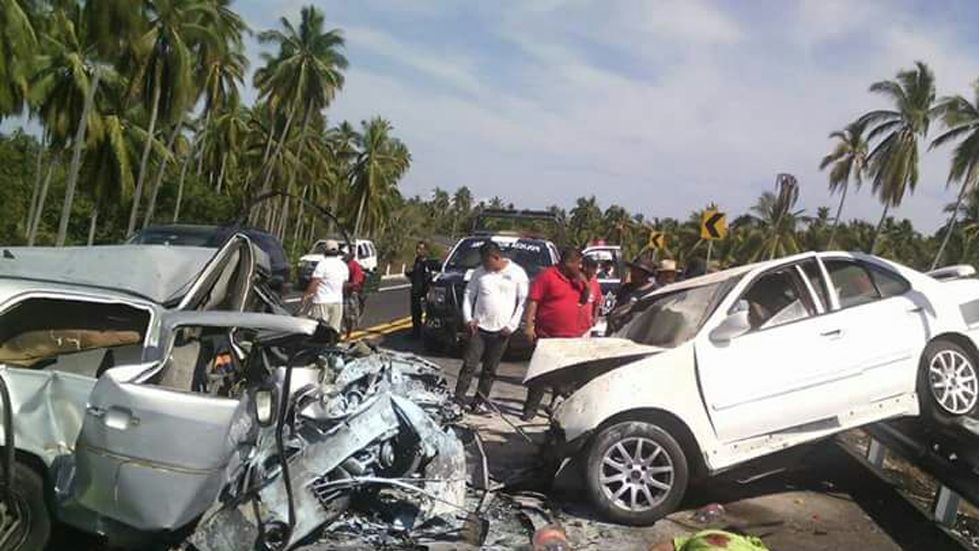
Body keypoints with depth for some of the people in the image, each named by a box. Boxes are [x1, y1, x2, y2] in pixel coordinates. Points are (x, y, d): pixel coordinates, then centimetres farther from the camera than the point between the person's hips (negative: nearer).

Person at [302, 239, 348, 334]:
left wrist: (306, 295, -5)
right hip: (338, 301, 6)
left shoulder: (323, 263, -10)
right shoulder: (343, 265, 10)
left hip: (322, 301, -6)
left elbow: (315, 282, -14)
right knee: (334, 330, 9)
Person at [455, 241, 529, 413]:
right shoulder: (479, 273, 4)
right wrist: (468, 318, -2)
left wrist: (512, 325, -7)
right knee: (469, 365, -5)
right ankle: (459, 398, 0)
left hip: (501, 331, -1)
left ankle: (479, 402, 16)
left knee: (490, 370, 7)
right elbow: (468, 295, 10)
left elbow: (523, 301, -1)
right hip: (478, 327, 1)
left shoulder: (517, 273, -3)